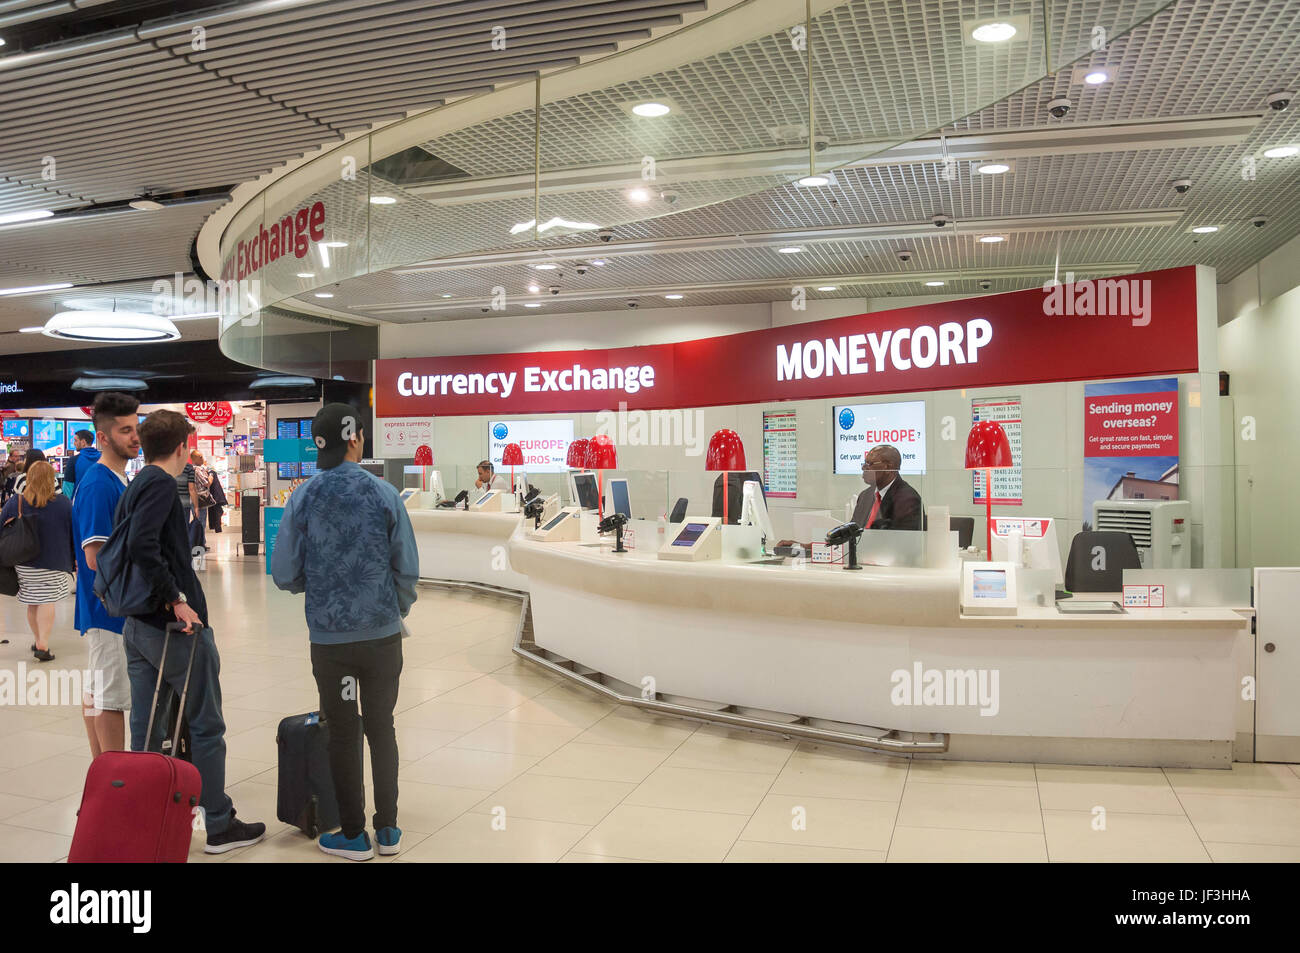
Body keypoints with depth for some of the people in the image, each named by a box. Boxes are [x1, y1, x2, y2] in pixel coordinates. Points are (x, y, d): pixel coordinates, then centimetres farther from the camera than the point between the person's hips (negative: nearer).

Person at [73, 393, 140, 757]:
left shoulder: (118, 479, 12)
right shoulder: (98, 484, -18)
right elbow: (96, 557, -22)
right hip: (109, 609, -10)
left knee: (97, 693, 15)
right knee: (112, 696, -3)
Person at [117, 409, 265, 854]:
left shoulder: (134, 487, 14)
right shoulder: (161, 484, -14)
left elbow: (125, 543, 16)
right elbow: (142, 545, -27)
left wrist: (158, 599, 14)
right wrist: (176, 599, -22)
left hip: (136, 627, 9)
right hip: (177, 628, -9)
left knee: (145, 730, 14)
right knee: (206, 728, 3)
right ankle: (219, 826, 11)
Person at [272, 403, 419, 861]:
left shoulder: (303, 497, -7)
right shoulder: (384, 493, -7)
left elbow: (285, 575, -4)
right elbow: (408, 569, -4)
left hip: (329, 636, 0)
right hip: (383, 633, 1)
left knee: (343, 734, 12)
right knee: (381, 729, 16)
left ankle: (354, 836, 21)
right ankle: (387, 830, 22)